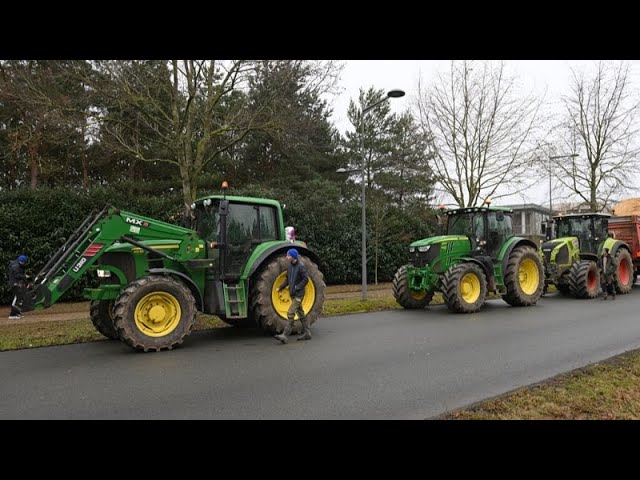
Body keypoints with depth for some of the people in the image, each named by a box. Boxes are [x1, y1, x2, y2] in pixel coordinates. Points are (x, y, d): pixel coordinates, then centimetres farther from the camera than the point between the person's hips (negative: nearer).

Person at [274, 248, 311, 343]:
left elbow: (305, 279, -15)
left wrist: (297, 288, -19)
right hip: (293, 294, 8)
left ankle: (285, 335, -13)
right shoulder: (290, 266, 8)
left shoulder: (301, 266, -15)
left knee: (290, 313, -13)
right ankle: (307, 333, 23)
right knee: (300, 313, 14)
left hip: (299, 294, -8)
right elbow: (288, 279, 16)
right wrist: (281, 287, 4)